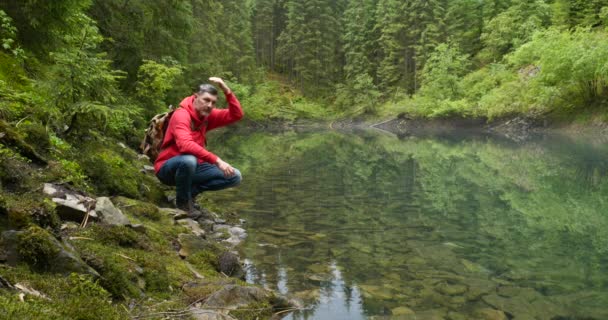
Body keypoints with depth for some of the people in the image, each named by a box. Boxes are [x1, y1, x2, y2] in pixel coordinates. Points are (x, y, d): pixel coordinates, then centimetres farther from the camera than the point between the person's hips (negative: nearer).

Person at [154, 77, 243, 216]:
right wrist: (217, 160, -42)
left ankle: (192, 190, 1)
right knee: (189, 160, -41)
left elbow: (237, 115, -3)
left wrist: (226, 90, -16)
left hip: (192, 167, 6)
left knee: (235, 176, -6)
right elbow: (185, 145, -37)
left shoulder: (207, 115, 1)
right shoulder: (181, 115, -21)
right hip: (168, 168, -6)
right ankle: (182, 201, -14)